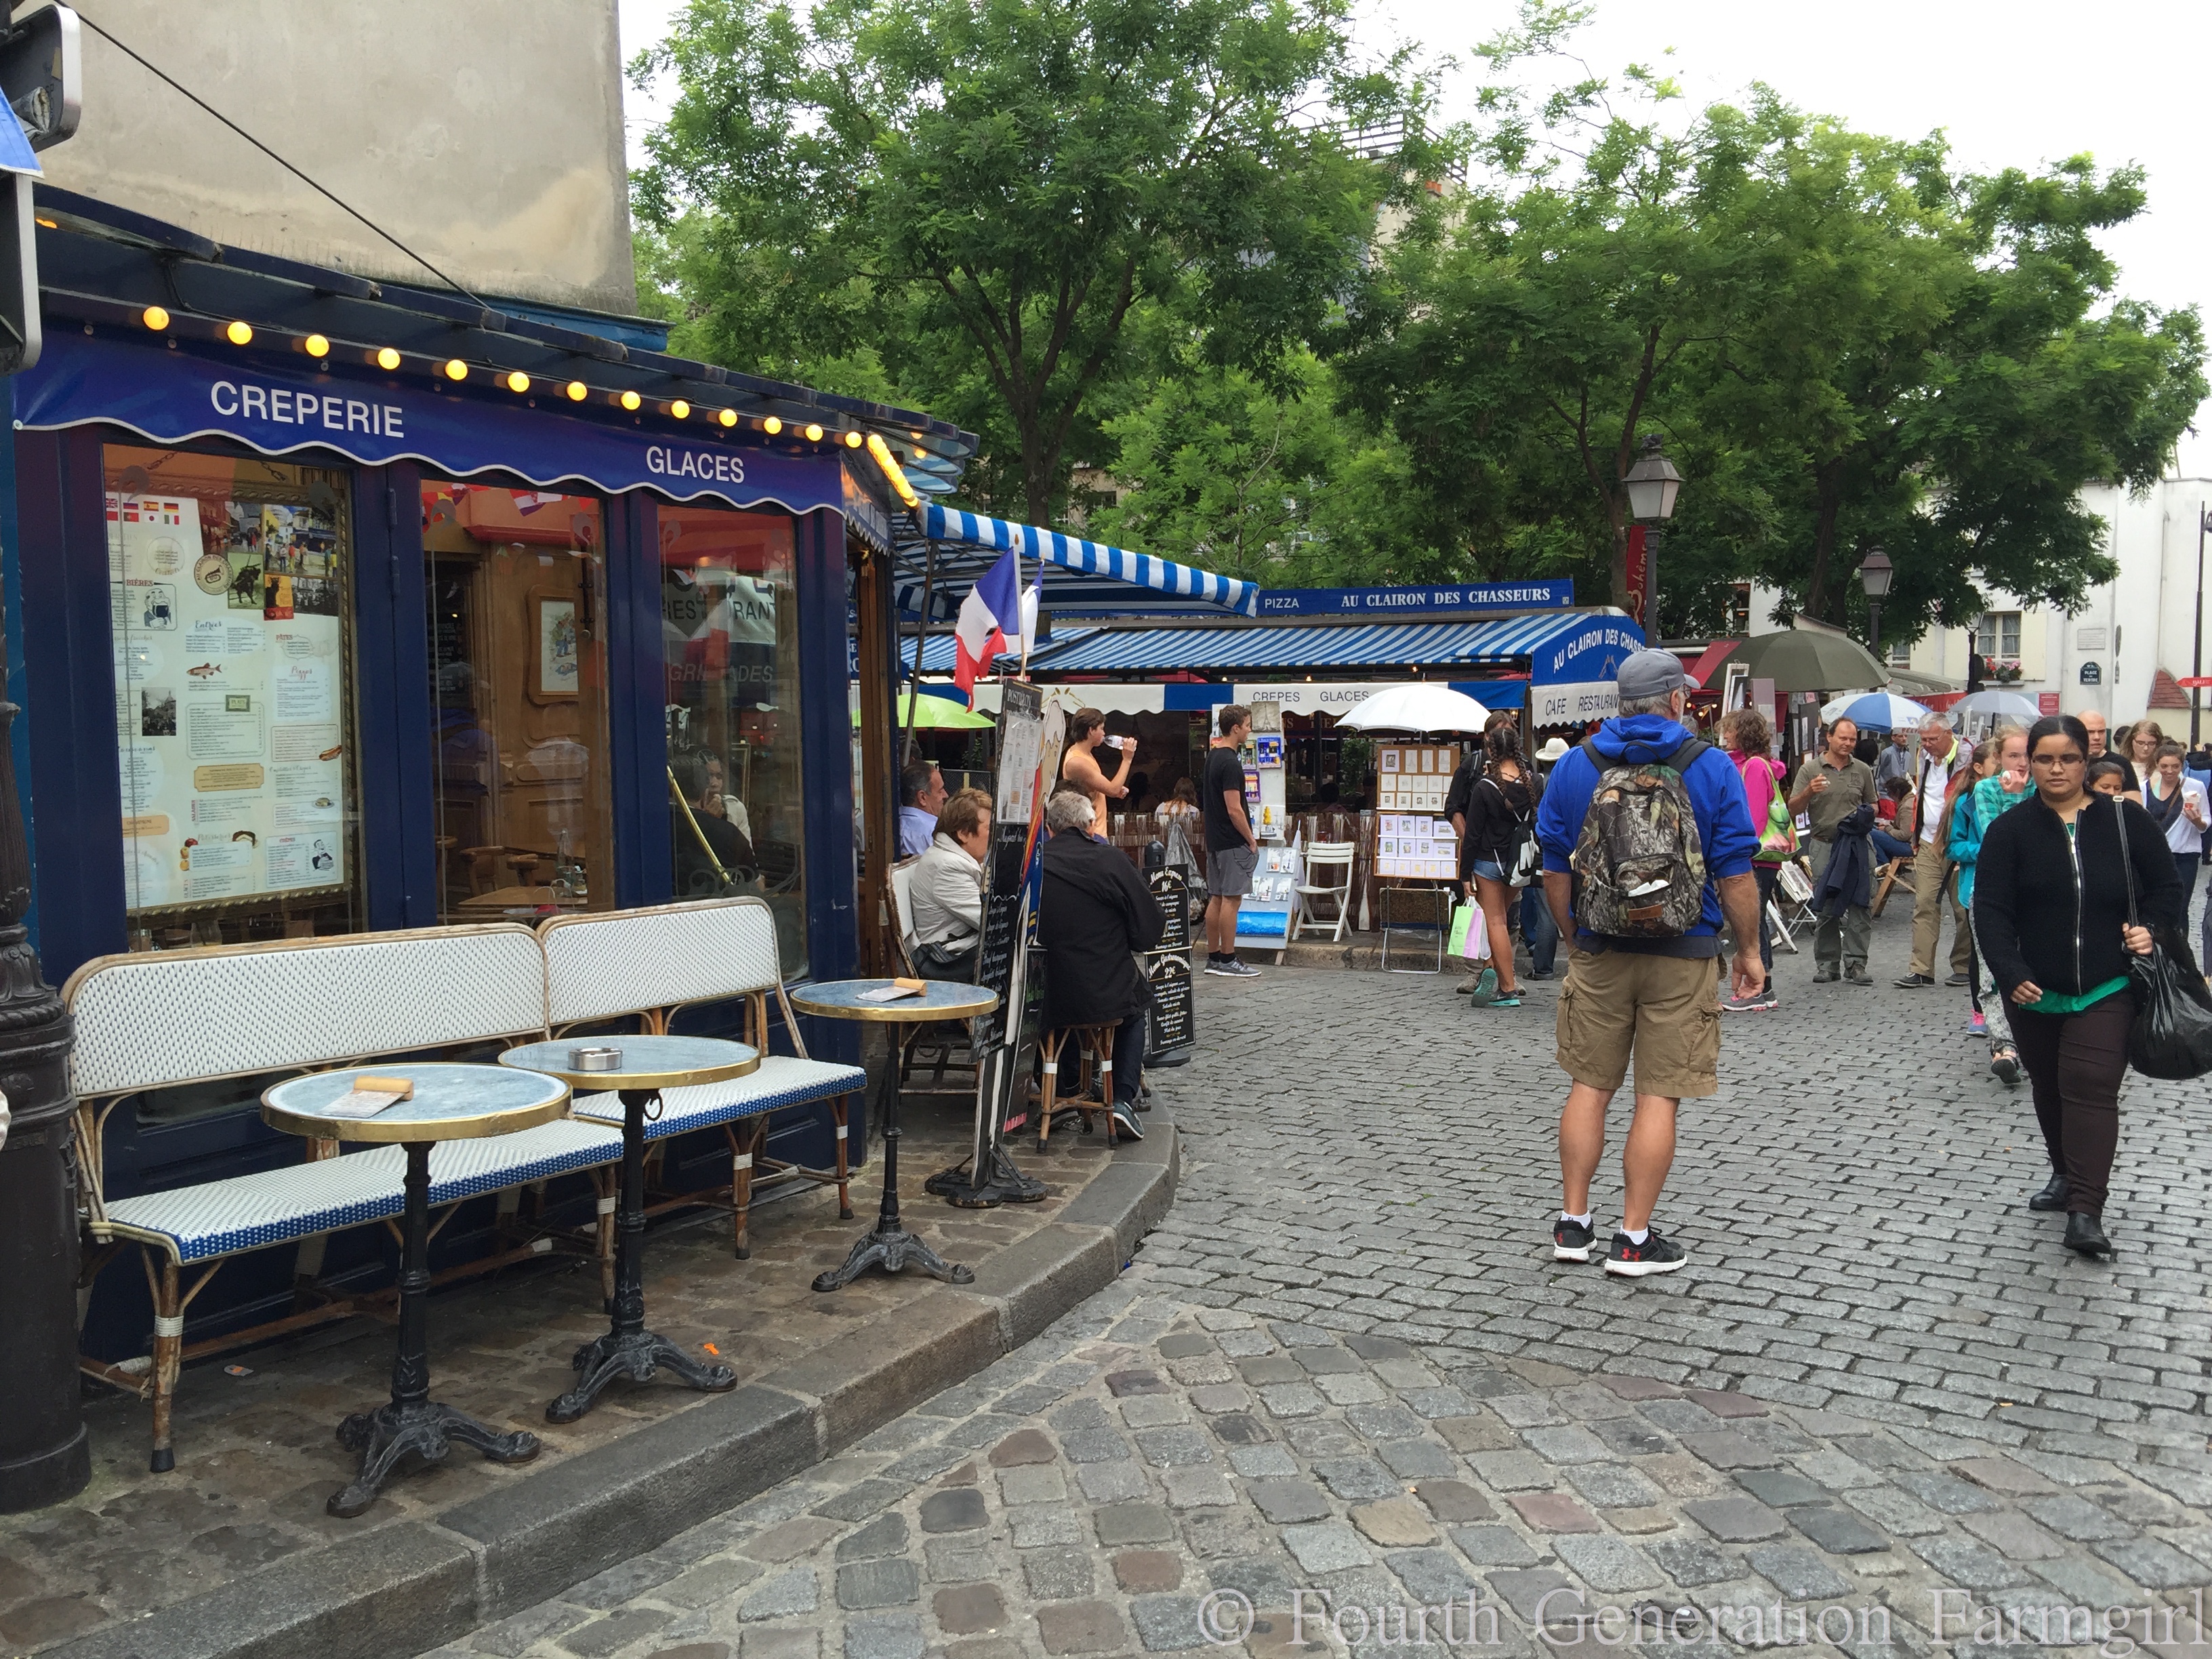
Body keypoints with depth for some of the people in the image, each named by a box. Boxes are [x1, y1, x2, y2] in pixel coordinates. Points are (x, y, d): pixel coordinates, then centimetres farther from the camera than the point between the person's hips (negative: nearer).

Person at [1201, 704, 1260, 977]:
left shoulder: (1213, 756, 13)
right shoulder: (1230, 763, -17)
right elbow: (1234, 810, -20)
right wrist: (1251, 840, -10)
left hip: (1215, 840, 10)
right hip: (1233, 842, -10)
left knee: (1216, 898, 11)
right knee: (1232, 898, -5)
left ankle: (1213, 958, 15)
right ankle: (1228, 961, -2)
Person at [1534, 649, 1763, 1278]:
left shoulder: (1574, 766, 1)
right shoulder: (1711, 768, -5)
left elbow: (1555, 871, 5)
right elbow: (1735, 874, -6)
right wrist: (1749, 951, 5)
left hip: (1600, 952, 3)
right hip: (1683, 957, -2)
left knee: (1589, 1085, 12)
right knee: (1659, 1095, 4)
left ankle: (1573, 1224, 18)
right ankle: (1633, 1239, 9)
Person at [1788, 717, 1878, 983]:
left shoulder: (1863, 770, 10)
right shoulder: (1810, 769, 3)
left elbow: (1872, 806, 19)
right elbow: (1794, 808, -1)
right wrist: (1809, 792, -19)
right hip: (1823, 845, -1)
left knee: (1859, 906, -4)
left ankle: (1855, 964, 1)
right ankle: (1827, 964, 11)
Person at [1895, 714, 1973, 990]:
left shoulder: (1966, 759, -10)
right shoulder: (1923, 757, 11)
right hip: (1928, 845, 5)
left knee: (1963, 908, 5)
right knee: (1924, 905, -1)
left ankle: (1964, 967, 17)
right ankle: (1921, 970, -4)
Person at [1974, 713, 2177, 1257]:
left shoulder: (2126, 820, -1)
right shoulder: (2010, 830, -3)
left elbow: (2167, 887, 9)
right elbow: (1991, 908, -8)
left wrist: (2151, 928, -11)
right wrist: (2010, 974, -19)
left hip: (2108, 990, -2)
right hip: (2035, 993, 2)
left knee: (2091, 1089, -11)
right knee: (2050, 1089, 17)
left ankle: (2085, 1212, -11)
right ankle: (2065, 1173, 38)